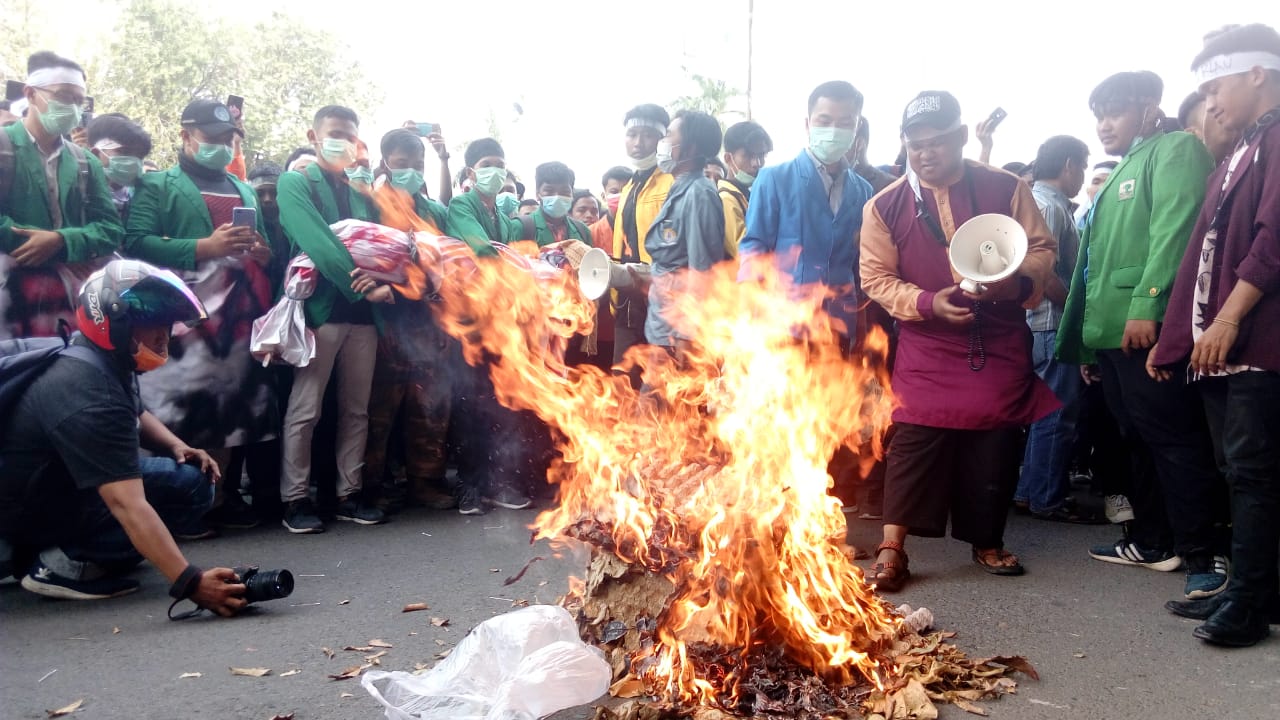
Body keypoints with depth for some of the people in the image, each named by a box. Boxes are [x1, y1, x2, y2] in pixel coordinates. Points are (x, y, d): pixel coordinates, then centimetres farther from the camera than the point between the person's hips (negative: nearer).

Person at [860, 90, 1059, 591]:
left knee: (996, 449, 8)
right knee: (914, 447, -6)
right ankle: (892, 549, 1)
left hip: (1001, 348, 2)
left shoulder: (1007, 189, 1)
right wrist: (928, 303, -17)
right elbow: (876, 278, -1)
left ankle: (987, 541, 26)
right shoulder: (885, 206, -1)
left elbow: (1042, 249, 4)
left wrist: (1018, 281, -18)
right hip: (926, 353, -1)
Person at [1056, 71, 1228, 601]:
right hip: (1112, 333, 9)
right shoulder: (1121, 175, 26)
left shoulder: (1175, 150, 0)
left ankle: (1203, 554, -1)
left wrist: (1147, 304, -25)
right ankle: (1151, 541, 23)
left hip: (1147, 329, -9)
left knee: (1173, 441, -8)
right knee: (1139, 440, 14)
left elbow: (1174, 230, -16)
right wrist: (1087, 339, 21)